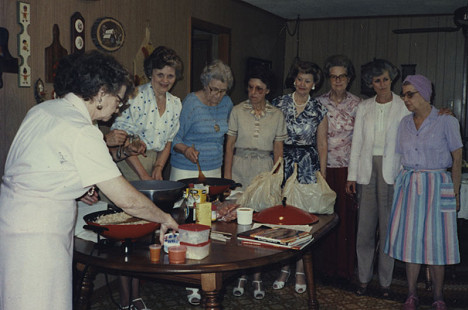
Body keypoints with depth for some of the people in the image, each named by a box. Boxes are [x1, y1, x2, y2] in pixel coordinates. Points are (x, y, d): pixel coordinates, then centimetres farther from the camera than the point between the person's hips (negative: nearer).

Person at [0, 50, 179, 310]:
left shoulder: (42, 109, 8)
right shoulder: (81, 132, -19)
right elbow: (127, 200, -19)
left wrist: (77, 187, 14)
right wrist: (164, 218, -4)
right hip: (37, 237, -10)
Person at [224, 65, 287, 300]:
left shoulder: (277, 115, 6)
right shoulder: (238, 111, 3)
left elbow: (278, 150, 8)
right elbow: (230, 146, 4)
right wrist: (227, 175, -3)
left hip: (265, 169, 0)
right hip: (240, 168, 0)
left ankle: (257, 276, 12)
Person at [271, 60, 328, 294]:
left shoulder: (319, 110, 6)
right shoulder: (279, 104, 5)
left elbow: (322, 145, 8)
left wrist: (323, 175, 4)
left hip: (307, 166, 0)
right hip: (282, 163, 1)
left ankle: (300, 270, 10)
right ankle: (284, 268, 13)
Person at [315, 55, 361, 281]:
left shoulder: (357, 104, 3)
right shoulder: (319, 103, 6)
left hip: (348, 166, -1)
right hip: (324, 166, 1)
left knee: (347, 214, 1)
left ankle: (345, 267, 14)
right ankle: (326, 265, 15)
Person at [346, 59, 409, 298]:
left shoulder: (403, 107, 2)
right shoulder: (364, 107, 10)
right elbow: (357, 142, 9)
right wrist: (352, 175, 5)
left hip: (391, 171, -2)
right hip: (367, 170, 2)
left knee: (388, 227, 2)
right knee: (365, 227, 4)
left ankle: (385, 281, 14)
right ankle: (364, 278, 16)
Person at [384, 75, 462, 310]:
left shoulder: (446, 121, -4)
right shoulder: (405, 123, 9)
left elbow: (457, 159, -1)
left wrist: (455, 193, -3)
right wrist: (400, 185, 7)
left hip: (436, 186, -4)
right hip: (408, 186, 4)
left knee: (436, 241, 0)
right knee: (411, 239, 5)